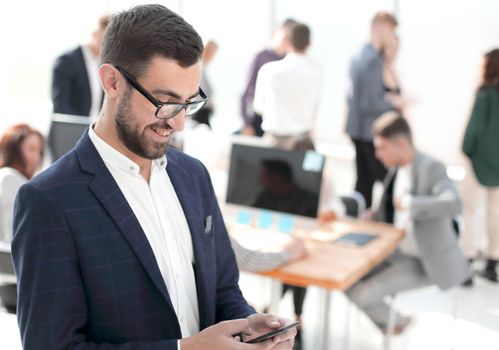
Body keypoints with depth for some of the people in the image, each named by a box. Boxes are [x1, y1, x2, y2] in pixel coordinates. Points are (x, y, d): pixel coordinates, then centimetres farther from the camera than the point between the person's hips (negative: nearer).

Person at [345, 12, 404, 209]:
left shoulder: (358, 57, 11)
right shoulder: (374, 60, -19)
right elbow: (369, 104, -23)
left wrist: (385, 97, 12)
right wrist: (393, 103, -8)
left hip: (357, 129, 10)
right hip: (371, 131, -9)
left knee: (364, 181, 13)